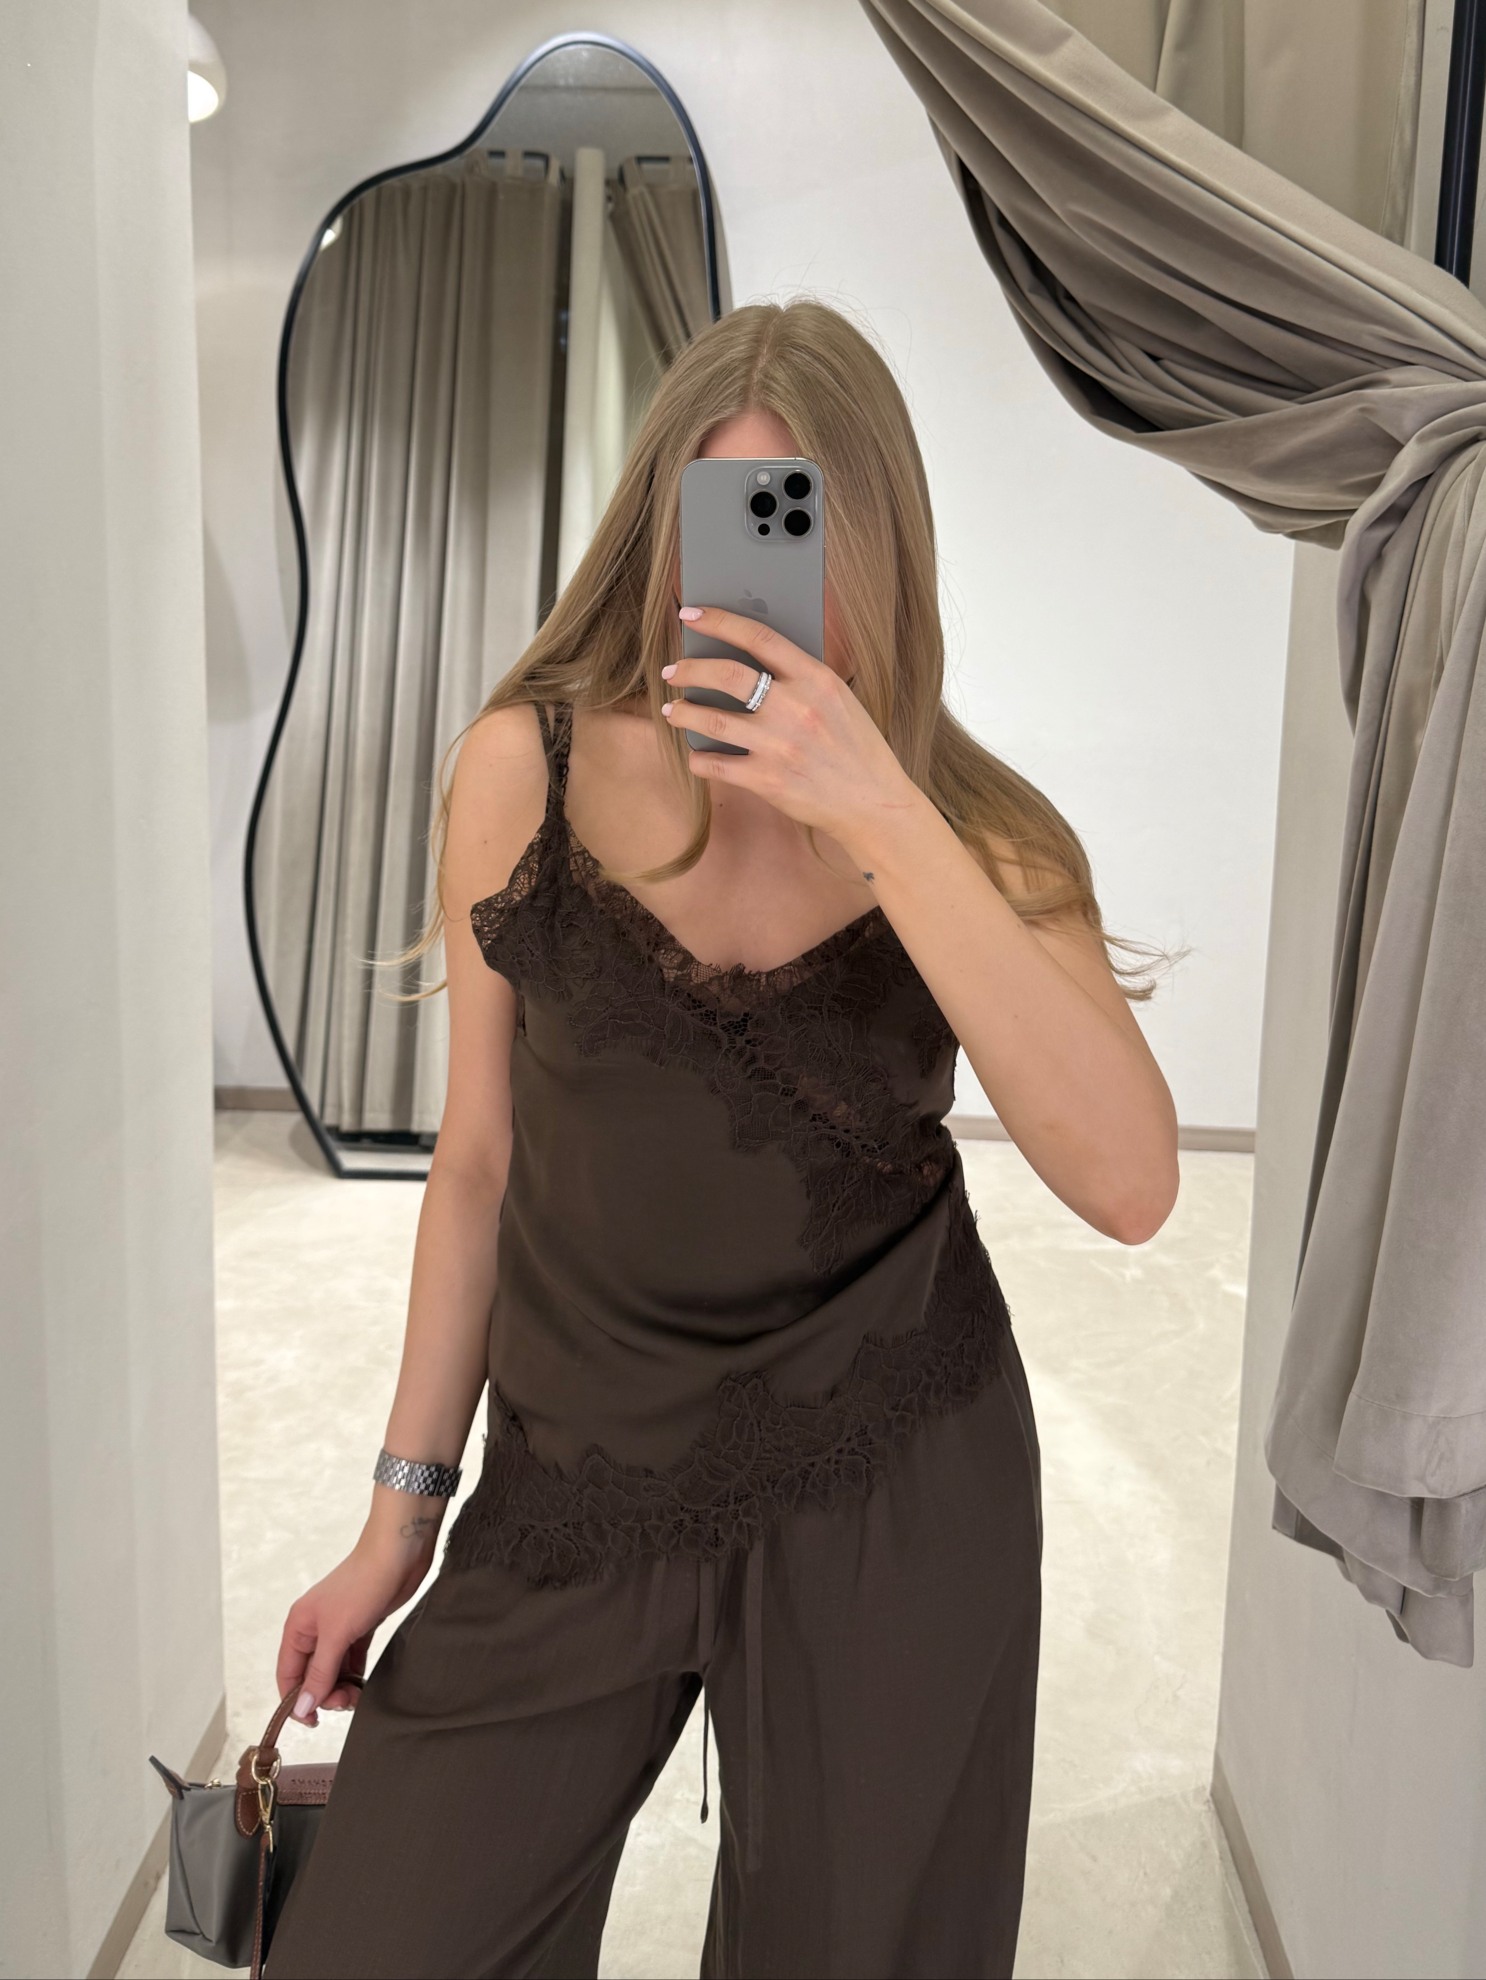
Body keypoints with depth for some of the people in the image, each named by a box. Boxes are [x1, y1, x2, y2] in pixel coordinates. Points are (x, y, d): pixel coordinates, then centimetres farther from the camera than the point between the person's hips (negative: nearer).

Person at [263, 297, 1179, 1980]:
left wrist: (882, 820, -30)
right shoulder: (527, 769, -7)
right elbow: (479, 1158, 1)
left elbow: (1130, 1186, -24)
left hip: (894, 1500, 0)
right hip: (573, 1486, 1)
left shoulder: (973, 828, -8)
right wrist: (404, 1508, 7)